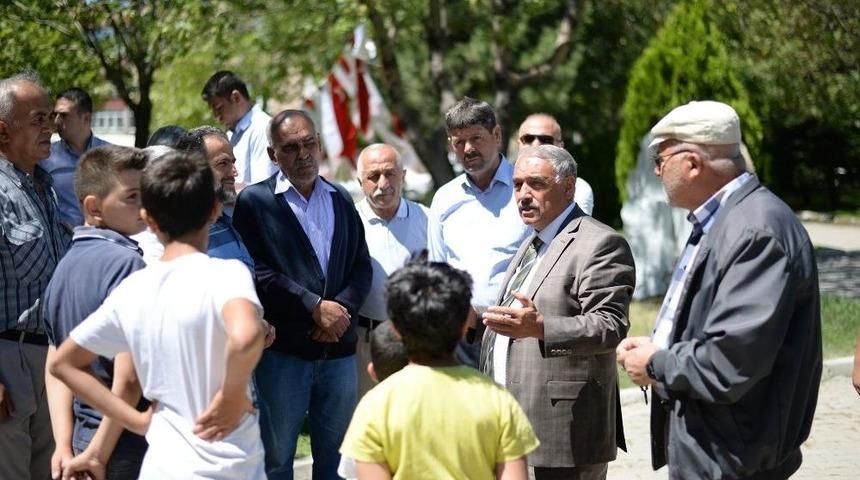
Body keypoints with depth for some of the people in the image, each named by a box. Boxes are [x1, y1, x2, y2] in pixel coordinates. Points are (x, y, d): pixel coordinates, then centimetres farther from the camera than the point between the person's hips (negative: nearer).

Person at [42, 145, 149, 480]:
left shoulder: (65, 266, 10)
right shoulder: (126, 262, -16)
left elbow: (56, 367, 10)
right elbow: (129, 377, -22)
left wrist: (64, 447, 7)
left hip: (84, 435, 8)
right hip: (129, 442, -8)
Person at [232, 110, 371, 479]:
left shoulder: (341, 199, 14)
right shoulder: (255, 201, -2)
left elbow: (362, 265, 11)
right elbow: (257, 272, -11)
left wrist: (342, 310, -8)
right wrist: (315, 307, -14)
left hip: (339, 350, 4)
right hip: (283, 351, -4)